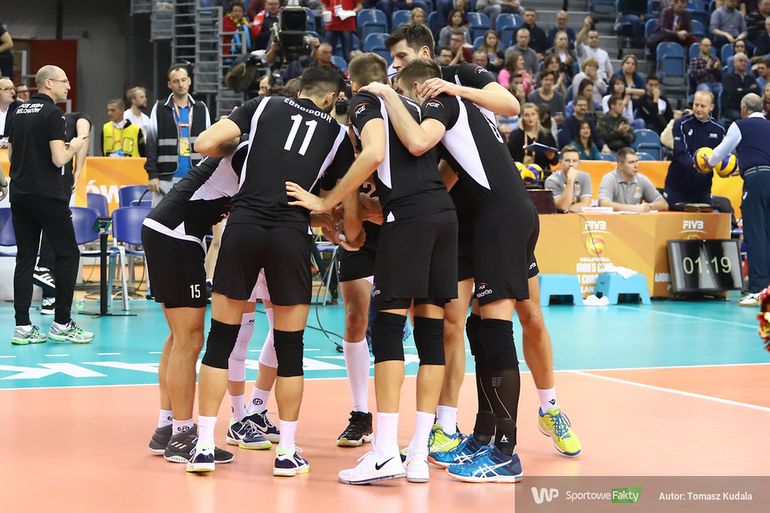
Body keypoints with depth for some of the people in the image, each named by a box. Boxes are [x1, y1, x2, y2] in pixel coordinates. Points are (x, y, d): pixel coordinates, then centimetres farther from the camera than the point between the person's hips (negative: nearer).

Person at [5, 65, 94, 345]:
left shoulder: (19, 112, 12)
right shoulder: (52, 113, -11)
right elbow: (58, 159, -17)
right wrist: (74, 147, 2)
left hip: (19, 194, 7)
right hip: (47, 194, -7)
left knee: (25, 257, 6)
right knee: (68, 254, 3)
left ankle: (22, 327, 3)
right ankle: (62, 324, 3)